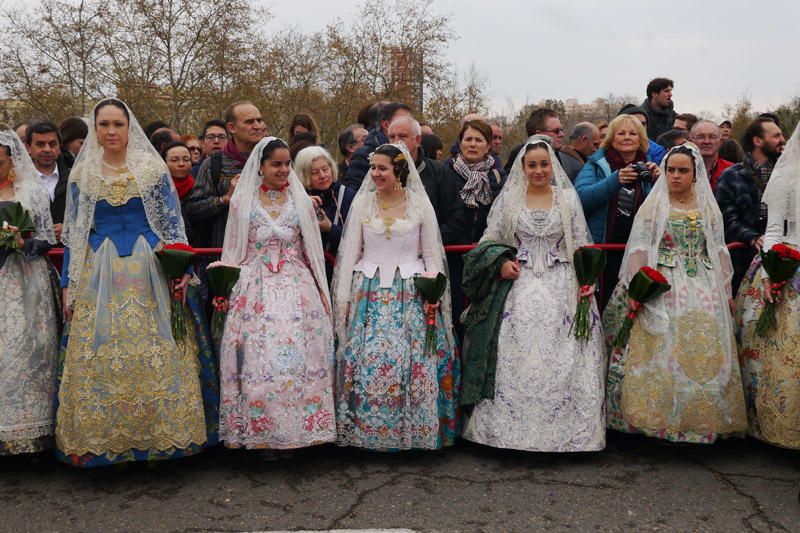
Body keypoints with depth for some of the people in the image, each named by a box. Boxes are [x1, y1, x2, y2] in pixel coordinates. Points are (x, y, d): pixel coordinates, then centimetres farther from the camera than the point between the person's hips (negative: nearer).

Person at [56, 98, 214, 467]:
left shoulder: (153, 169, 3)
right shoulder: (82, 174, 8)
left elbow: (173, 223, 4)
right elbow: (73, 234, 10)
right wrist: (68, 284, 6)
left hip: (149, 273, -1)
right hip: (99, 276, 2)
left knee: (155, 353, -1)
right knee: (99, 353, 2)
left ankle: (159, 430, 12)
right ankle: (103, 438, 14)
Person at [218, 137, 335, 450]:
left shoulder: (301, 201, 10)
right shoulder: (242, 201, 7)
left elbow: (312, 248, 12)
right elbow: (233, 251, 10)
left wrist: (321, 291, 8)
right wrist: (227, 288, 4)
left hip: (297, 288, 1)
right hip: (255, 289, -1)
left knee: (299, 352, -7)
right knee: (258, 356, -7)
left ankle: (298, 426, 3)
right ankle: (261, 431, 3)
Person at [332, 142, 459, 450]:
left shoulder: (420, 205, 4)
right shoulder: (362, 203, 7)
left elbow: (432, 254, 8)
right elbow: (349, 253, 7)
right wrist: (343, 298, 3)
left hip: (410, 296, -1)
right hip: (370, 294, 1)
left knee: (412, 363, -4)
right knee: (366, 362, -5)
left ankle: (412, 430, 9)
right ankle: (363, 429, 8)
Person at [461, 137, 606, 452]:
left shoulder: (568, 198, 8)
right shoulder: (508, 198, 6)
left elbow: (581, 245, 9)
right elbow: (491, 240, 10)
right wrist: (501, 263, -8)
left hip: (561, 287, 0)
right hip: (520, 286, 0)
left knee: (562, 359, -4)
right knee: (516, 358, -5)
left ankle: (563, 428, 6)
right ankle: (513, 425, 5)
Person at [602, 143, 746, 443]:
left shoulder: (709, 208, 13)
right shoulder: (653, 206, 4)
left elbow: (719, 250, 14)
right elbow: (640, 248, -3)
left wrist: (727, 290, 8)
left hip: (704, 290, 3)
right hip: (662, 287, -3)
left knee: (704, 351, -1)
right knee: (663, 349, -8)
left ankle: (703, 416, 10)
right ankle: (660, 417, 0)